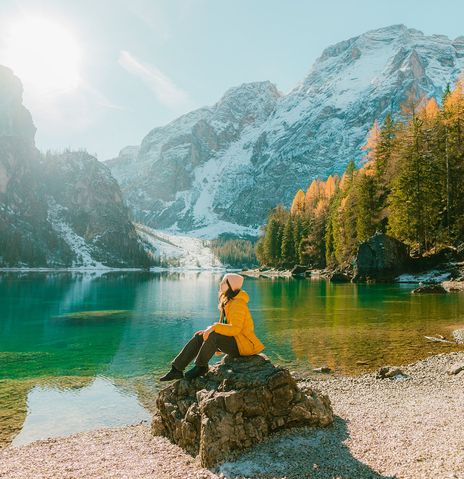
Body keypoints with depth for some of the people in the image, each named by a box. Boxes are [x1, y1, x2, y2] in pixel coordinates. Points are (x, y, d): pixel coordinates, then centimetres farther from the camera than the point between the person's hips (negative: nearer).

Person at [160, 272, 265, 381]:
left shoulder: (238, 304, -19)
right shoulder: (228, 301, 11)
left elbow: (235, 329, -30)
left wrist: (214, 327, -31)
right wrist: (218, 347, 8)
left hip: (243, 344, -9)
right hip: (234, 340, 10)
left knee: (213, 335, -30)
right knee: (199, 336, -4)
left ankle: (201, 367, -8)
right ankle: (177, 368, -5)